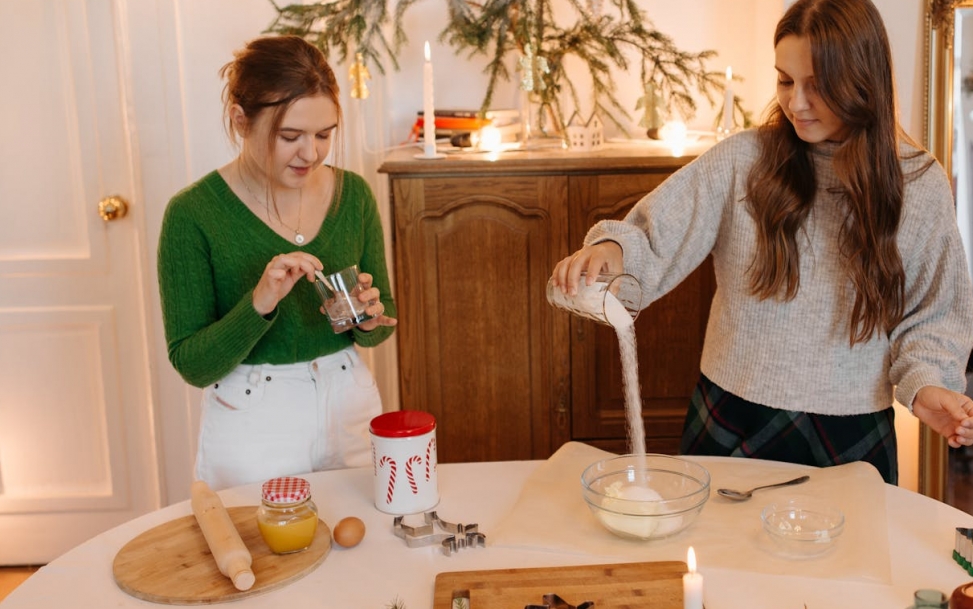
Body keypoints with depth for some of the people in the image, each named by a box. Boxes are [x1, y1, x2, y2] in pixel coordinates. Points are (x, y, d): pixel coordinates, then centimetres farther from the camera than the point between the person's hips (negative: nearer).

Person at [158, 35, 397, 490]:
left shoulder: (353, 194, -4)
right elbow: (192, 365, -14)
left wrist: (370, 318, -16)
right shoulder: (192, 214, -15)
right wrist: (258, 304, -29)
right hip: (251, 427, -4)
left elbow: (379, 328, 5)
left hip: (350, 408, 4)